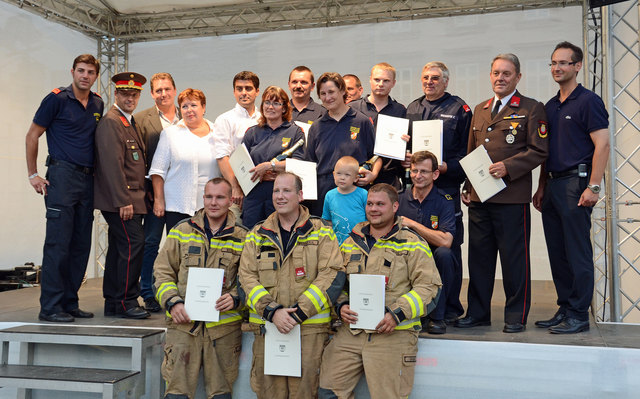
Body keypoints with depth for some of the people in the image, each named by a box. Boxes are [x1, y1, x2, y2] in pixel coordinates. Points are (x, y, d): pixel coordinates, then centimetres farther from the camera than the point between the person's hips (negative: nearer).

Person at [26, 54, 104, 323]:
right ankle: (50, 308, -2)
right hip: (62, 177, -6)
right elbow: (32, 136, 0)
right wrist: (33, 174, -5)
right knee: (58, 243, -8)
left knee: (81, 245, 7)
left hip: (87, 179, 6)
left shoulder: (98, 104, 14)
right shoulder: (57, 99, -2)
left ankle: (69, 303, 16)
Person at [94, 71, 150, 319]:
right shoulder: (110, 122, -11)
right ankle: (126, 302, -6)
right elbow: (112, 164, -18)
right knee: (133, 243, -13)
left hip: (129, 198, 10)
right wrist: (123, 201, -21)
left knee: (119, 248, 11)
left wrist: (130, 198, 16)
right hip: (121, 199, -10)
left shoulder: (129, 122, 19)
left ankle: (113, 304, 17)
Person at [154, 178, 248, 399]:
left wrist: (235, 298, -11)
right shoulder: (182, 231, 9)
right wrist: (172, 302, -6)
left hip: (225, 326, 0)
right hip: (183, 323, 0)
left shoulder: (242, 238, 6)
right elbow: (163, 271, 9)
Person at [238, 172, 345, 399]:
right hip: (266, 326, 2)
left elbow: (332, 276, -4)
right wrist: (272, 311, -11)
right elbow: (246, 278, 5)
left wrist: (299, 312, -13)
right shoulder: (257, 235, 14)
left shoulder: (321, 233, 7)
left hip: (310, 327, -2)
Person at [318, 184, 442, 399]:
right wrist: (341, 306, 0)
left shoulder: (413, 244, 2)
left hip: (394, 334, -4)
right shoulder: (351, 243, 16)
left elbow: (429, 287, -3)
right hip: (350, 331, 4)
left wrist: (397, 314, -14)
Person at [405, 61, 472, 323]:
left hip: (446, 186, -4)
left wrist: (447, 167, -16)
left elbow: (468, 151, -2)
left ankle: (449, 308, 8)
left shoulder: (459, 109, 3)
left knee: (448, 248, -2)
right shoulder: (412, 109, 18)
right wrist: (404, 159, 1)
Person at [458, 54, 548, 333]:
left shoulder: (531, 109, 2)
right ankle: (478, 312, 20)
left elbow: (539, 151, -6)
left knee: (514, 257, 1)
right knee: (479, 255, 9)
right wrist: (466, 186, 12)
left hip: (512, 197, -5)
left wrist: (507, 167, -17)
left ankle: (516, 316, 13)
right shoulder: (479, 110, 18)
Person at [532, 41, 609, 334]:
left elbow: (602, 145, -12)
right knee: (557, 252, 10)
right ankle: (564, 310, 19)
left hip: (576, 182, -8)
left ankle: (578, 315, 3)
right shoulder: (550, 107, 18)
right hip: (553, 184, 8)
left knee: (577, 252, -4)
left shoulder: (588, 101, -5)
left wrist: (593, 187, -18)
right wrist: (541, 188, 17)